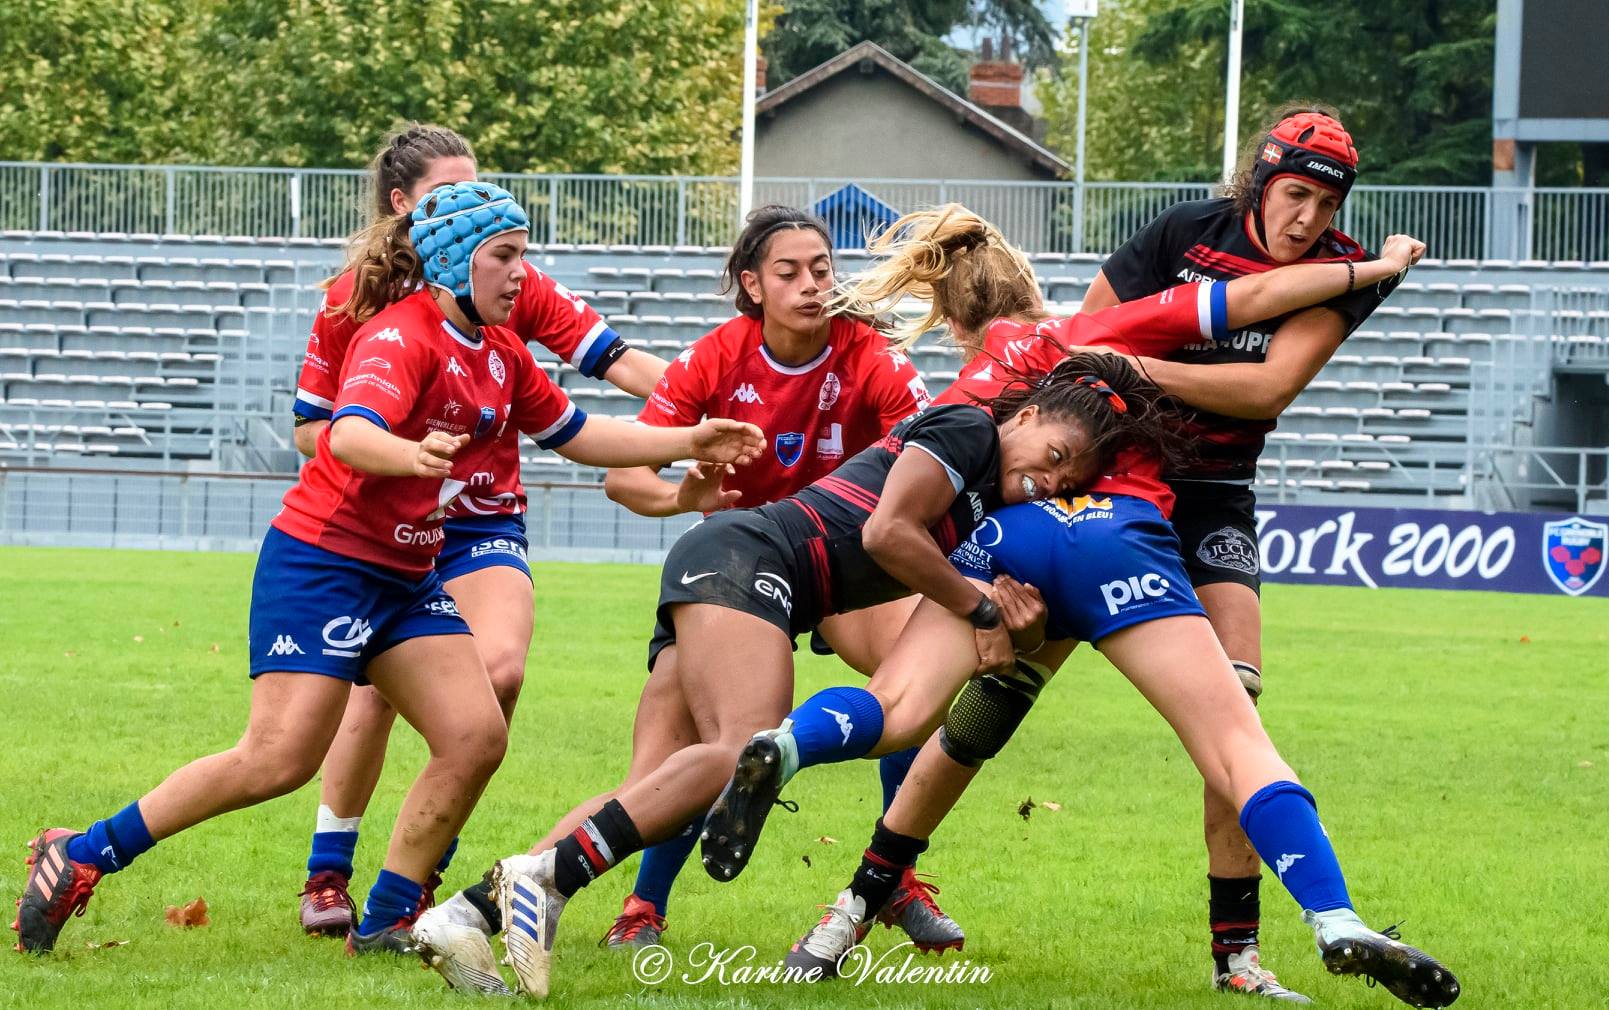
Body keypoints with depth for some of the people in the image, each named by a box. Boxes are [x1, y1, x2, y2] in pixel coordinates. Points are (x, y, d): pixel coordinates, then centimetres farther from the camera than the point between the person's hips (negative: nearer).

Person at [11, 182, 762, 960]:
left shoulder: (500, 356, 10)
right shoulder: (400, 337, -17)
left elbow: (576, 435, 22)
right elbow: (351, 433, -36)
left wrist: (690, 443, 16)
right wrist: (413, 455, -57)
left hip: (405, 576, 9)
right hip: (322, 563, -9)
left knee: (477, 736, -5)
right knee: (280, 758, -16)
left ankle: (385, 922, 4)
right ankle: (81, 856, -6)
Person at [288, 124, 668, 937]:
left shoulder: (510, 286, -3)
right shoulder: (354, 298, -5)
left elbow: (611, 358, -9)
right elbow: (310, 428, -1)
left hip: (484, 520, 1)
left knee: (500, 666, -20)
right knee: (375, 694, -6)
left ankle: (424, 873, -5)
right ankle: (327, 877, 15)